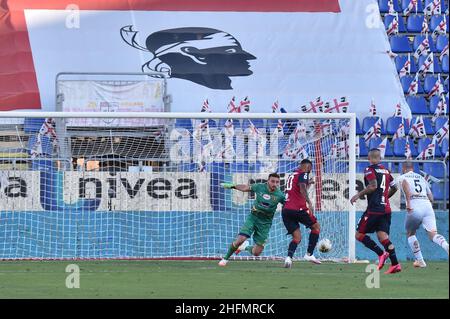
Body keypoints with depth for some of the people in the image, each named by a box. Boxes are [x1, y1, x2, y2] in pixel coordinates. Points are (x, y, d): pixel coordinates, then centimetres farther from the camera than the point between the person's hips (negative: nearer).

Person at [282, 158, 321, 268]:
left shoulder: (291, 176, 23)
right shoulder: (303, 174, -1)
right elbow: (302, 189, -20)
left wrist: (308, 184, 43)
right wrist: (309, 203, -29)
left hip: (286, 210, 7)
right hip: (298, 209, -7)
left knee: (297, 237, 7)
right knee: (316, 226, 14)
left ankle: (289, 257, -20)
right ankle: (309, 254, 8)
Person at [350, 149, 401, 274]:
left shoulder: (369, 170, -6)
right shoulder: (386, 171, 14)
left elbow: (373, 186, -19)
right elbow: (394, 188, 21)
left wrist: (359, 195, -11)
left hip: (374, 208, -7)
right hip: (386, 209, 7)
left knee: (359, 234, 2)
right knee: (383, 236, 4)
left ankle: (381, 253, -12)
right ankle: (395, 263, -10)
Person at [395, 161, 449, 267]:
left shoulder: (401, 177, 14)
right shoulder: (421, 178, 27)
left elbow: (405, 184, -11)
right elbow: (431, 197, 24)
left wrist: (408, 202, -18)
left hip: (414, 206, -3)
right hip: (428, 205, 3)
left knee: (410, 233, 18)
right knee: (433, 234, -5)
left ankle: (420, 260, 11)